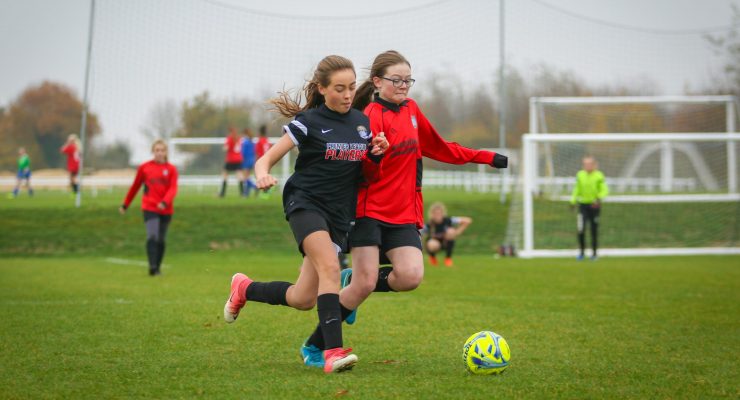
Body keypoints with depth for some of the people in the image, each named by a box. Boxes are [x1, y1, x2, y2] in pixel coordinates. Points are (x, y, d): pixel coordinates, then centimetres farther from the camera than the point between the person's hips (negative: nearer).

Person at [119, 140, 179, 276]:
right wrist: (125, 205, 18)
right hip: (150, 208, -1)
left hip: (166, 210, 1)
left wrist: (165, 202, -27)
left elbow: (173, 189, -9)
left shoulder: (171, 169, 2)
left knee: (161, 240, 9)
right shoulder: (144, 167, 4)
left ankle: (158, 267, 22)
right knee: (152, 236, -19)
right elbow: (135, 186, 13)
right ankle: (152, 266, -23)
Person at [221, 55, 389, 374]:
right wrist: (262, 174, -29)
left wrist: (377, 155, -5)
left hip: (339, 215, 5)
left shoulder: (361, 122, 9)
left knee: (303, 300, 5)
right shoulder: (309, 121, -6)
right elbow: (266, 159, -6)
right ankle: (333, 351, -33)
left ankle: (245, 289, 31)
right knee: (330, 268, -31)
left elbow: (366, 175, 17)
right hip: (306, 204, -5)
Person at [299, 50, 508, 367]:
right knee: (366, 284, -13)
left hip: (404, 215, 6)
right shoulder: (371, 117, -11)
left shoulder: (410, 110, 12)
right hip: (370, 212, -6)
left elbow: (438, 148, 25)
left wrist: (485, 157, 24)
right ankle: (313, 347, 5)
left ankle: (353, 284, 14)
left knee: (411, 276, -16)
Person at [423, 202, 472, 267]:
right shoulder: (429, 225, -27)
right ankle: (432, 256, 5)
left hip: (446, 242, 2)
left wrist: (458, 231, -25)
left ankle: (448, 258, -8)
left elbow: (468, 221, -23)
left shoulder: (447, 220, -24)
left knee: (451, 232, -31)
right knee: (433, 246, -38)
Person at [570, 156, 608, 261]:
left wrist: (599, 199, -23)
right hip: (583, 205, 2)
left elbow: (604, 190, -6)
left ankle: (594, 253, 19)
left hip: (594, 205, -2)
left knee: (594, 230, 6)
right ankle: (582, 252, 4)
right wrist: (573, 201, 11)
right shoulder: (580, 175, 4)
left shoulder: (599, 176, -6)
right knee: (581, 229, -10)